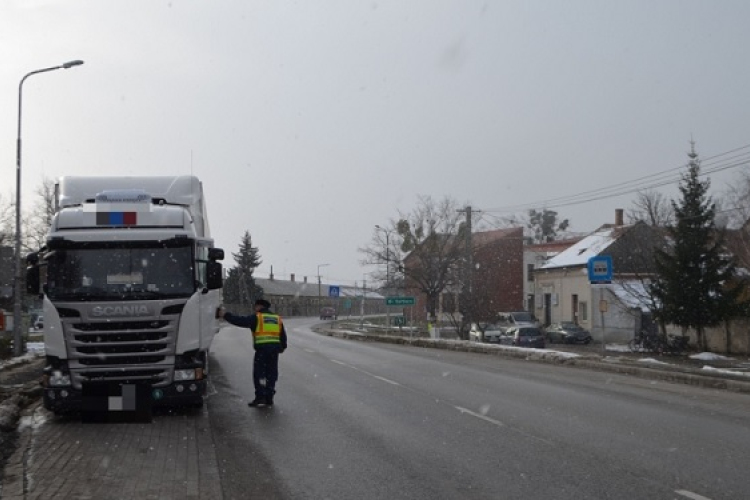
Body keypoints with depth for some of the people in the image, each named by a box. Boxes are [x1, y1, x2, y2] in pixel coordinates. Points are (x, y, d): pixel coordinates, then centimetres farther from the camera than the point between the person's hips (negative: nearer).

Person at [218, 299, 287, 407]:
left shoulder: (256, 317, 0)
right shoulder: (277, 319, 17)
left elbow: (241, 321, -6)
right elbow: (283, 335, 21)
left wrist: (226, 316, 0)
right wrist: (282, 347, 34)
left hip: (262, 348, -5)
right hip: (275, 349, 5)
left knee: (259, 374, 0)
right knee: (271, 374, 10)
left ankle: (260, 397, -6)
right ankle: (269, 399, 12)